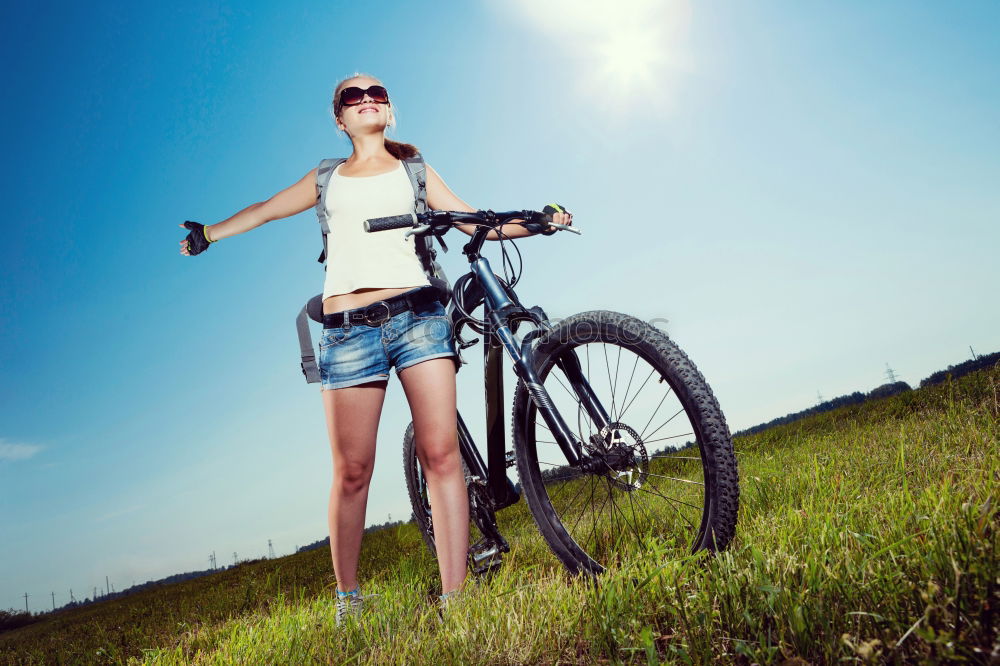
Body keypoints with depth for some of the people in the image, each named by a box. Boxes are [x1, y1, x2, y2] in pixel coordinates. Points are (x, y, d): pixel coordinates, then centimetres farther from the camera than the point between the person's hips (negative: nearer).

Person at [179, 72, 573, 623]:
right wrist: (209, 233, 25)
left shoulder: (414, 169, 22)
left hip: (416, 313, 0)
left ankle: (455, 596, -8)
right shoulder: (327, 178, 24)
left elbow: (477, 223, 17)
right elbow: (264, 210, 32)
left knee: (441, 454, -13)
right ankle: (347, 598, 15)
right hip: (348, 327, 1)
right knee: (352, 472, -3)